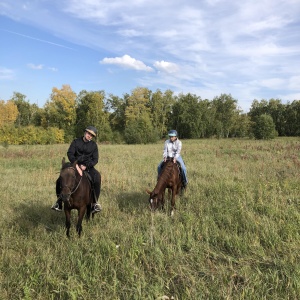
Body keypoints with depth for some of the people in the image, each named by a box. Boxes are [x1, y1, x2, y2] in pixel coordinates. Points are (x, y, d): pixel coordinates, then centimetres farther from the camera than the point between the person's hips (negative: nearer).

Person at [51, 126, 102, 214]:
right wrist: (76, 164, -22)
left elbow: (95, 159, -2)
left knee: (97, 177, -31)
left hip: (88, 167, -1)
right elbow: (69, 153, -6)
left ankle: (95, 202, -24)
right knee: (60, 180, -13)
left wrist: (86, 166, -19)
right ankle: (59, 203, 7)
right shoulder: (76, 141, 3)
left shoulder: (94, 145, 4)